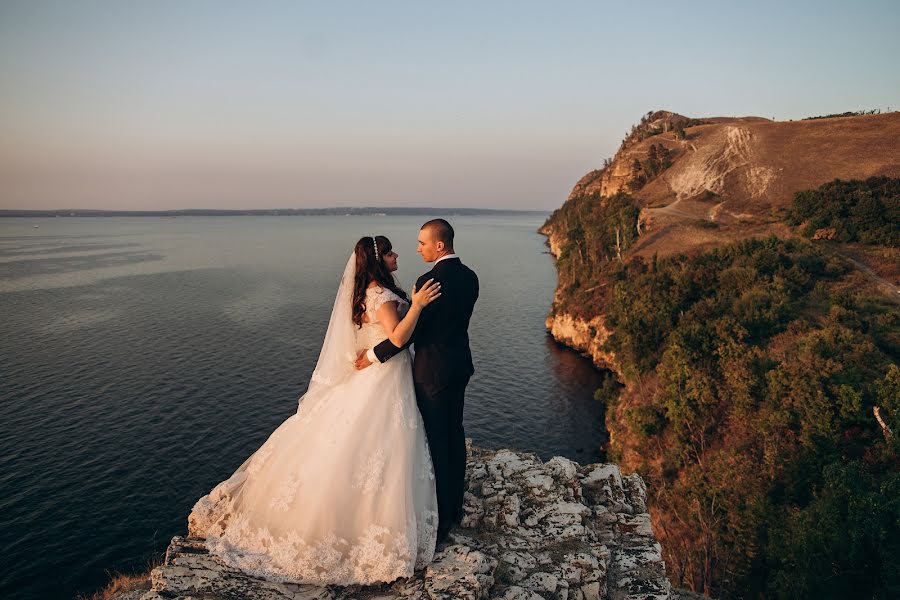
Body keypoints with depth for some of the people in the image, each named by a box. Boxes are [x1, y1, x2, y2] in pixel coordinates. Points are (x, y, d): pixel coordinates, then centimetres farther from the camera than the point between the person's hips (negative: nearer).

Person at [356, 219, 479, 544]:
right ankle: (454, 507, 34)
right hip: (460, 365, 9)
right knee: (454, 436, 19)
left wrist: (373, 355, -8)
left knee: (436, 444, 3)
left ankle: (440, 520, 15)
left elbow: (409, 332, -19)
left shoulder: (431, 280, -22)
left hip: (434, 372, -8)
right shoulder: (469, 276, 4)